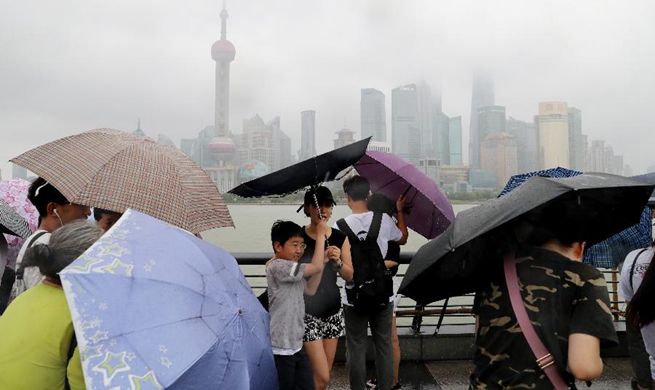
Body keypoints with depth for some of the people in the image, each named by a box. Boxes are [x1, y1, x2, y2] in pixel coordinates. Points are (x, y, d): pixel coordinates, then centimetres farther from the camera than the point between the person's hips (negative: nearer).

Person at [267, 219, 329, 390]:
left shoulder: (289, 269, 12)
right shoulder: (277, 267, -19)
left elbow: (310, 290, 19)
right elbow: (315, 267, -20)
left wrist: (323, 262, 10)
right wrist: (321, 234, -10)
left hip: (296, 344, 9)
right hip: (281, 348, -9)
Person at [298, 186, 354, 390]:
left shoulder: (340, 237, 0)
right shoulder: (298, 237, -10)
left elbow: (349, 276, 2)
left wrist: (338, 261, -16)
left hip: (333, 309, 5)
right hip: (307, 312, -4)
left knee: (325, 373, 15)